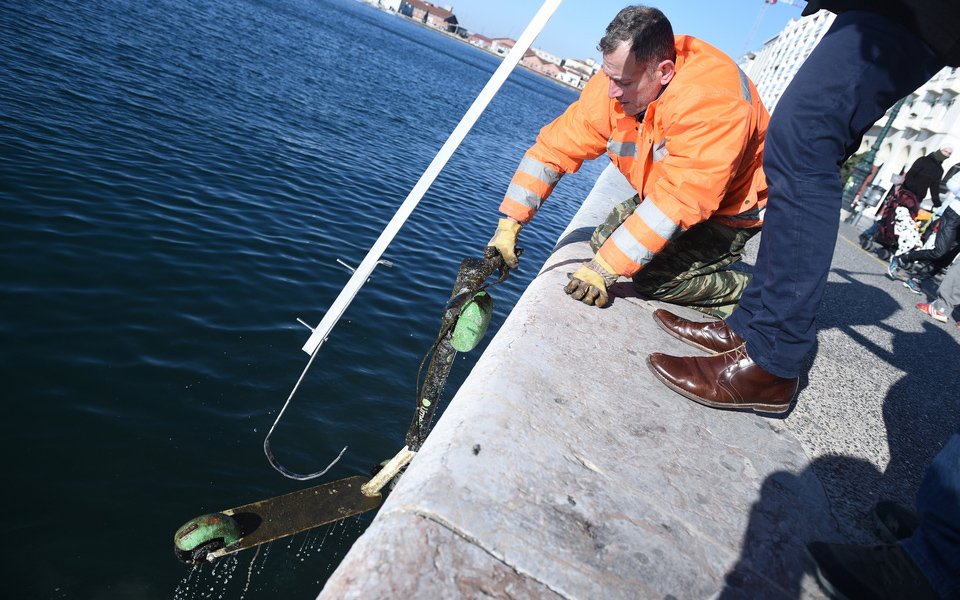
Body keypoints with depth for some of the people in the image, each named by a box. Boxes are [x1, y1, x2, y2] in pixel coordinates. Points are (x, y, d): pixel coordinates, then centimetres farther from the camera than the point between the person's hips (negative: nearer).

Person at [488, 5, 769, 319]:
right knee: (604, 239, -4)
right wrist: (508, 224, -20)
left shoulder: (713, 100, -37)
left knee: (654, 276, -23)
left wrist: (604, 268, -43)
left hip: (730, 208, -7)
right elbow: (555, 148, -13)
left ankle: (750, 294, -4)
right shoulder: (615, 84, -17)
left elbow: (681, 200, -41)